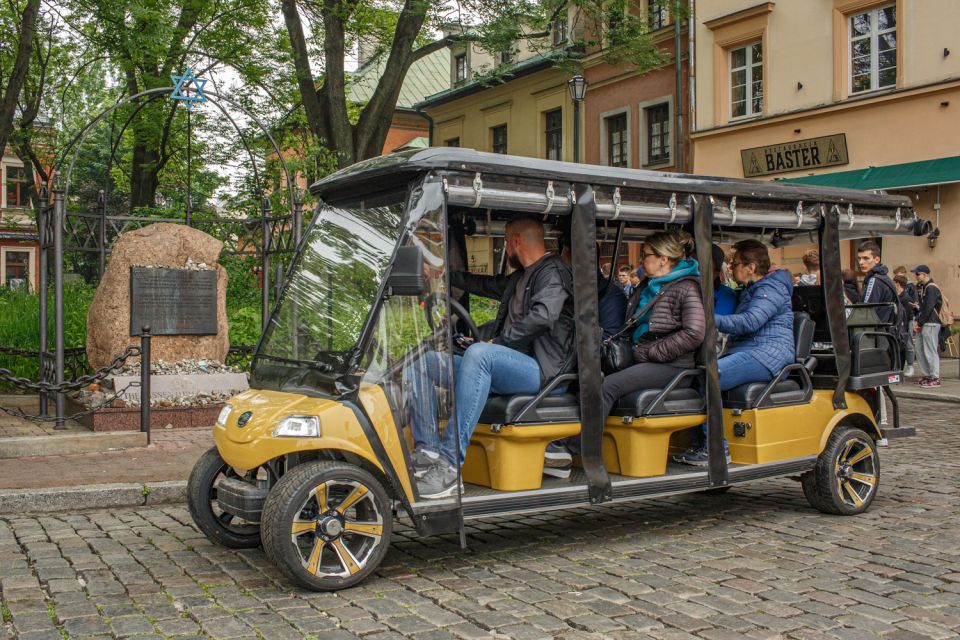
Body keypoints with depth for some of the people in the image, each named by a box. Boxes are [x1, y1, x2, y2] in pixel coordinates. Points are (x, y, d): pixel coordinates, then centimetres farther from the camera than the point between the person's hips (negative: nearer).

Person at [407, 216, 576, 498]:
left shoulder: (553, 272, -4)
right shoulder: (519, 279, 26)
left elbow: (542, 316, -21)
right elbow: (487, 285, 44)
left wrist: (498, 343, -17)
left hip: (543, 372, -10)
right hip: (508, 367, 10)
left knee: (478, 353, -38)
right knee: (422, 365, -1)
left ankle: (450, 463, -41)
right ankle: (427, 453, -14)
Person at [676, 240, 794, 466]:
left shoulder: (772, 289, -7)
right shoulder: (750, 290, 26)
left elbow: (749, 322, -23)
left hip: (768, 354, -10)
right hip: (744, 352, 10)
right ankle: (697, 445, -5)